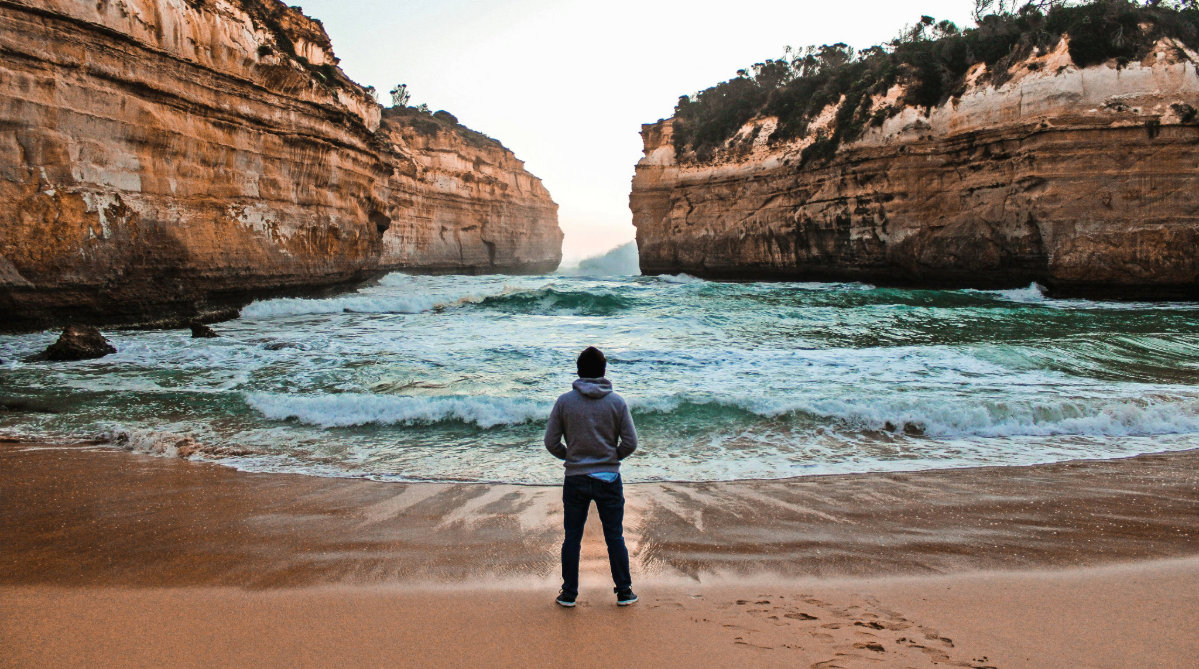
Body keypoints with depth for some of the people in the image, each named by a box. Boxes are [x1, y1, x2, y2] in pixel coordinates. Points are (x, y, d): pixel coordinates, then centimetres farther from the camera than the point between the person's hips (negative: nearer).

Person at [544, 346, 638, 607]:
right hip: (609, 479, 0)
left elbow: (551, 442, -4)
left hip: (575, 480, 0)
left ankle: (569, 593, 19)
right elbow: (630, 443, -5)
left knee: (572, 537, 11)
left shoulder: (564, 402, -5)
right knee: (615, 537, 10)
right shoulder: (617, 402, -5)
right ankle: (624, 592, 18)